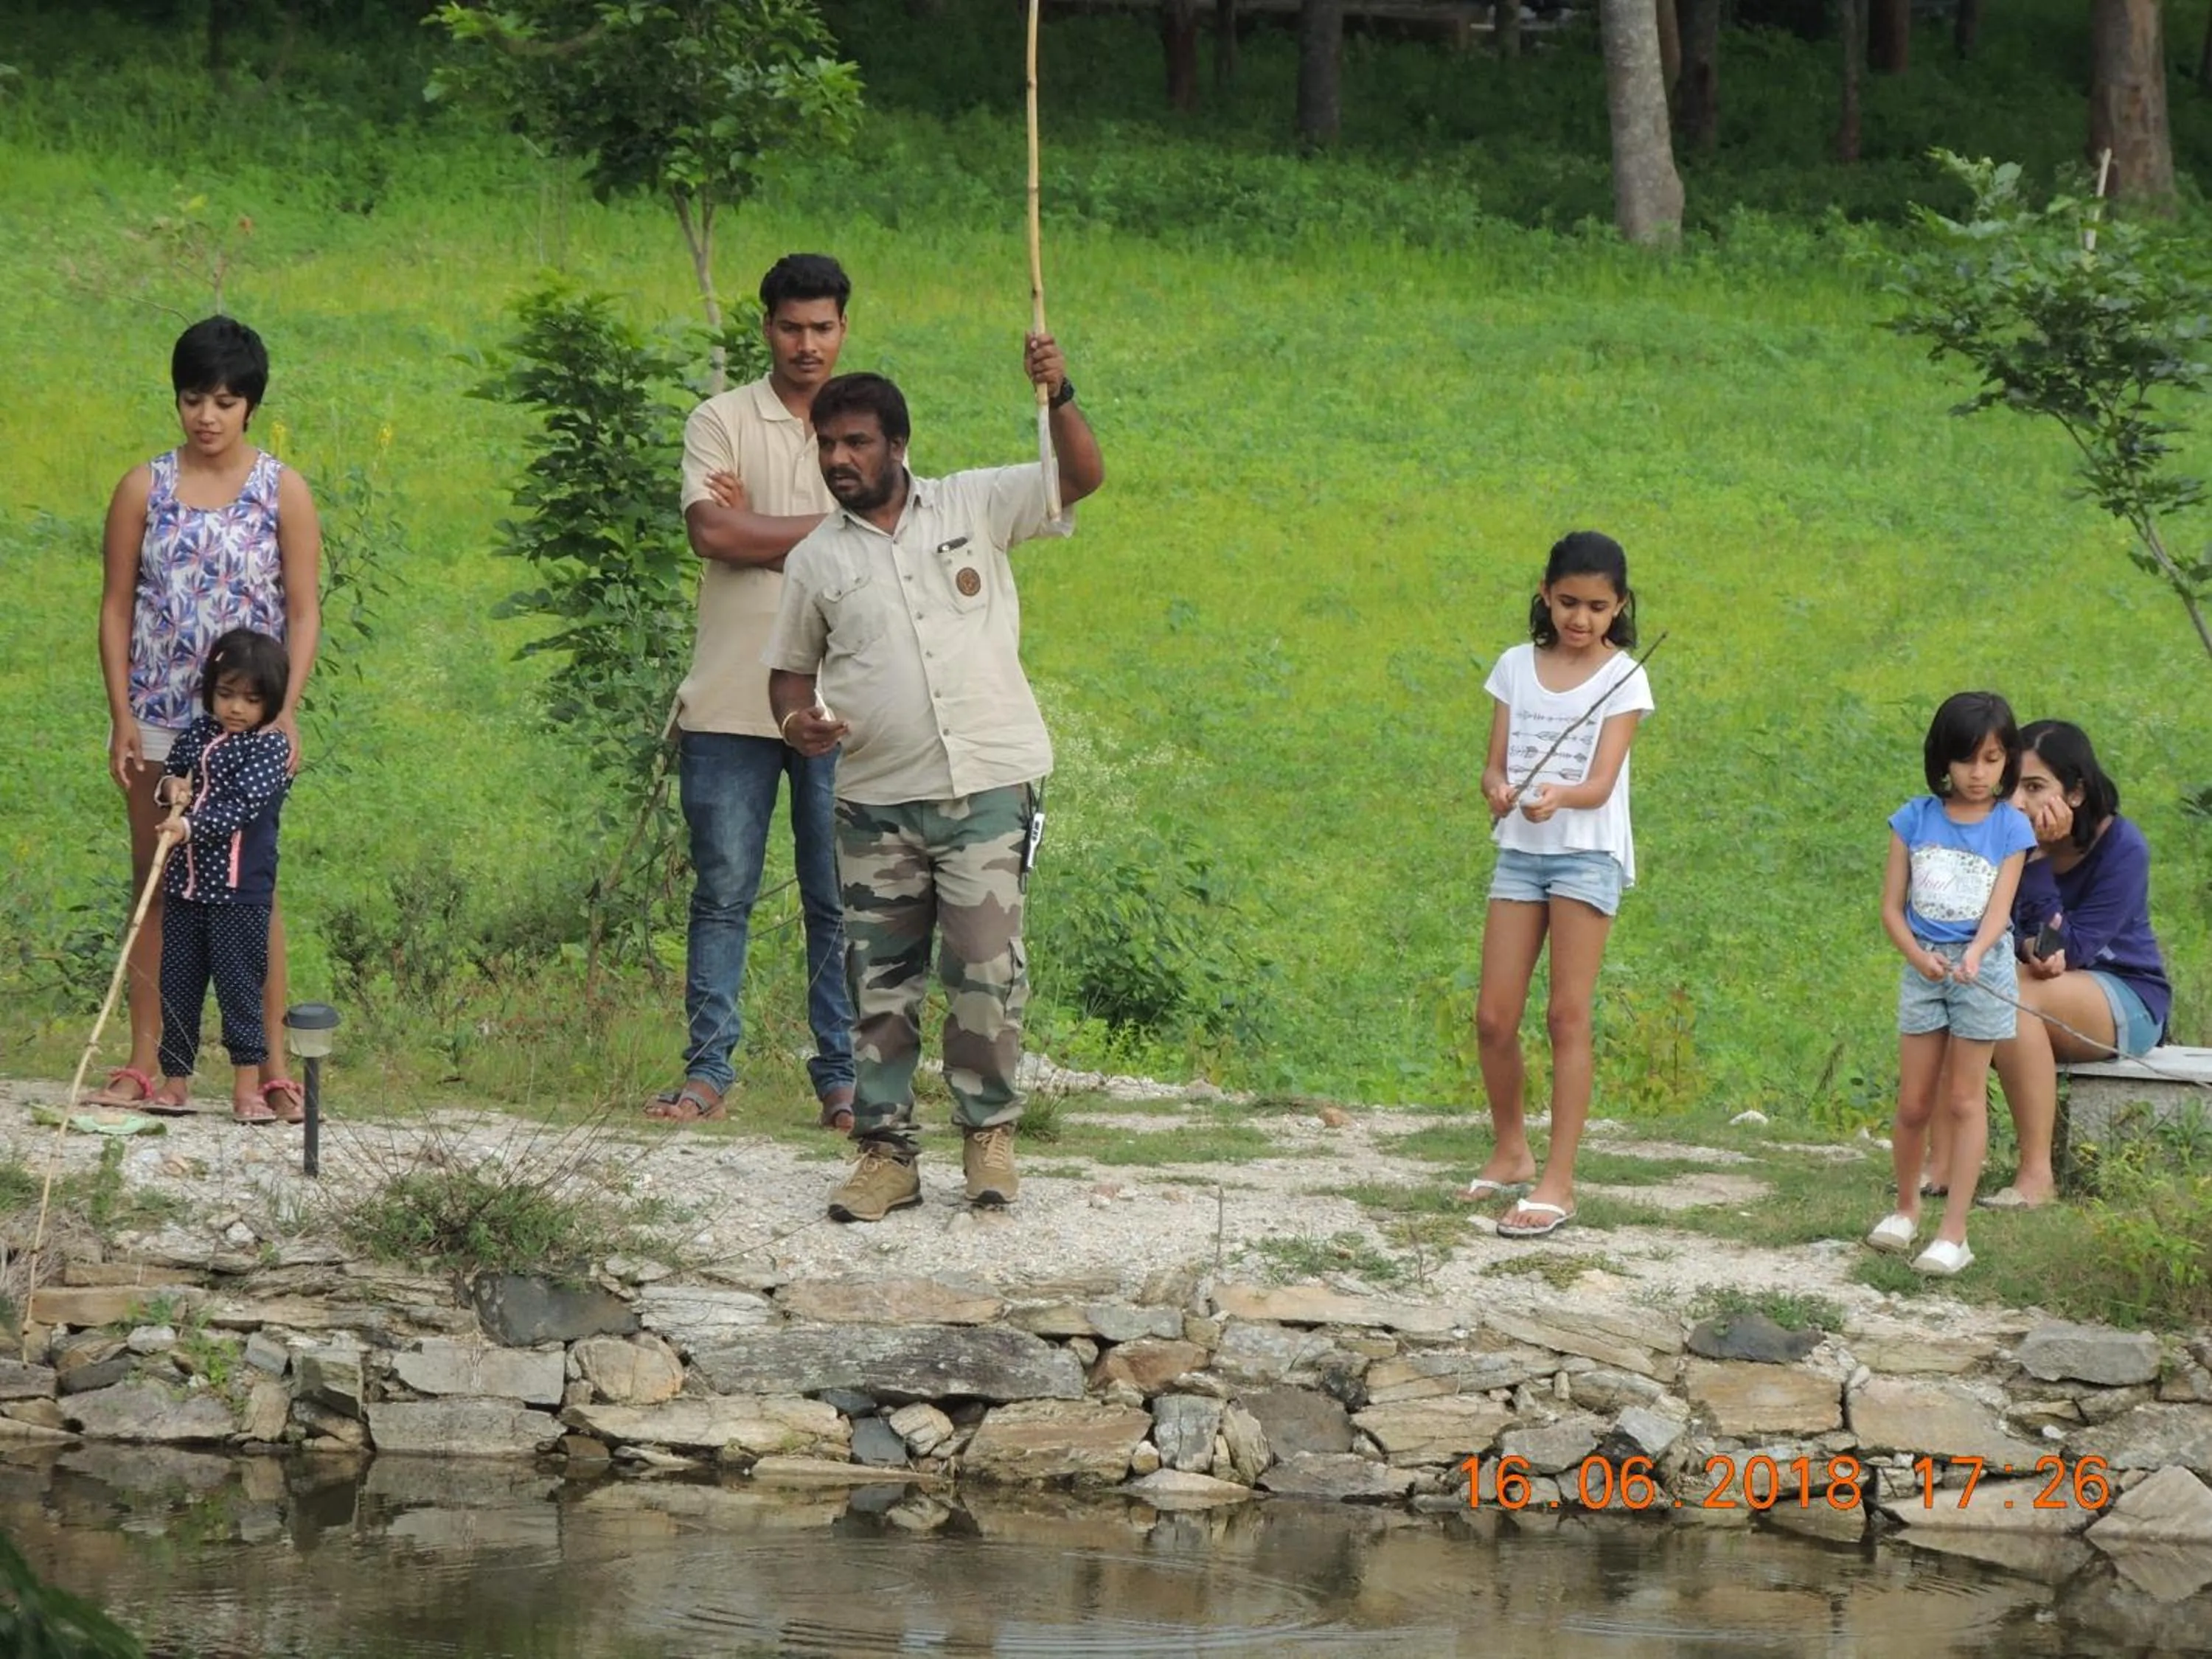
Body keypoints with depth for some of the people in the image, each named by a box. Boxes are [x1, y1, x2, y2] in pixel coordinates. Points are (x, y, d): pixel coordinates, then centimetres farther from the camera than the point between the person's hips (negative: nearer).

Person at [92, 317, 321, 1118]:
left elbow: (305, 611, -2)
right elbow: (117, 606, 4)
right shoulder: (144, 488, 4)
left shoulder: (283, 492, 0)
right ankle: (143, 1067, 7)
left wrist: (287, 712, -12)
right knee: (155, 889, 5)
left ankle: (270, 1066, 0)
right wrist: (121, 715, -4)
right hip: (159, 720, 2)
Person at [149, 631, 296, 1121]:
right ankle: (175, 1080, 17)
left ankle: (248, 1086, 1)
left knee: (239, 985, -4)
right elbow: (171, 768, 25)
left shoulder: (271, 747, -9)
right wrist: (170, 785, 2)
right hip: (186, 884, 6)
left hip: (239, 890, -6)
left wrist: (190, 826, -28)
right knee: (178, 984, 10)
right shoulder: (197, 735, 10)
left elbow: (243, 805, -19)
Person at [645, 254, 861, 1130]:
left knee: (839, 902, 3)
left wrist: (759, 528, -7)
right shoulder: (720, 421, 5)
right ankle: (707, 1073, 6)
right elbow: (712, 531, -11)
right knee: (721, 894, 2)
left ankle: (841, 1077, 8)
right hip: (731, 699, -1)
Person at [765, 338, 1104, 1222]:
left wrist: (1059, 395, -19)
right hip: (878, 803, 2)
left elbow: (1081, 478, -3)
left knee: (987, 970, -4)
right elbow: (791, 668, 18)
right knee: (880, 981, 2)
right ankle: (886, 1150, 7)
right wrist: (798, 718, -4)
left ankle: (989, 1133, 10)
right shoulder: (815, 560, 10)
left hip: (988, 788, -2)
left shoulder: (973, 507, 5)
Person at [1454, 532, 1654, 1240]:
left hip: (1587, 854, -4)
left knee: (1568, 1017, -7)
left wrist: (1557, 797, -36)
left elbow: (1601, 784, -14)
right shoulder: (1517, 667, 8)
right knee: (1493, 1019, 2)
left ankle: (1557, 1183, -7)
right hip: (1519, 852, 4)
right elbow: (1495, 762, 5)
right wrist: (1497, 788, -20)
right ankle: (1511, 1153, 24)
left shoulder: (1622, 679, -4)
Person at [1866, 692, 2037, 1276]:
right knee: (1914, 1103, 7)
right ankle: (1906, 1208, 30)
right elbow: (1892, 907, 0)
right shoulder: (1915, 820, 0)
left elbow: (1999, 909, -13)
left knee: (1964, 1100, 0)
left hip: (1982, 970, -2)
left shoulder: (2010, 827, -4)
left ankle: (1953, 1234, 1)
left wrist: (1973, 956, -32)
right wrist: (1919, 957, -18)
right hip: (1923, 968, 2)